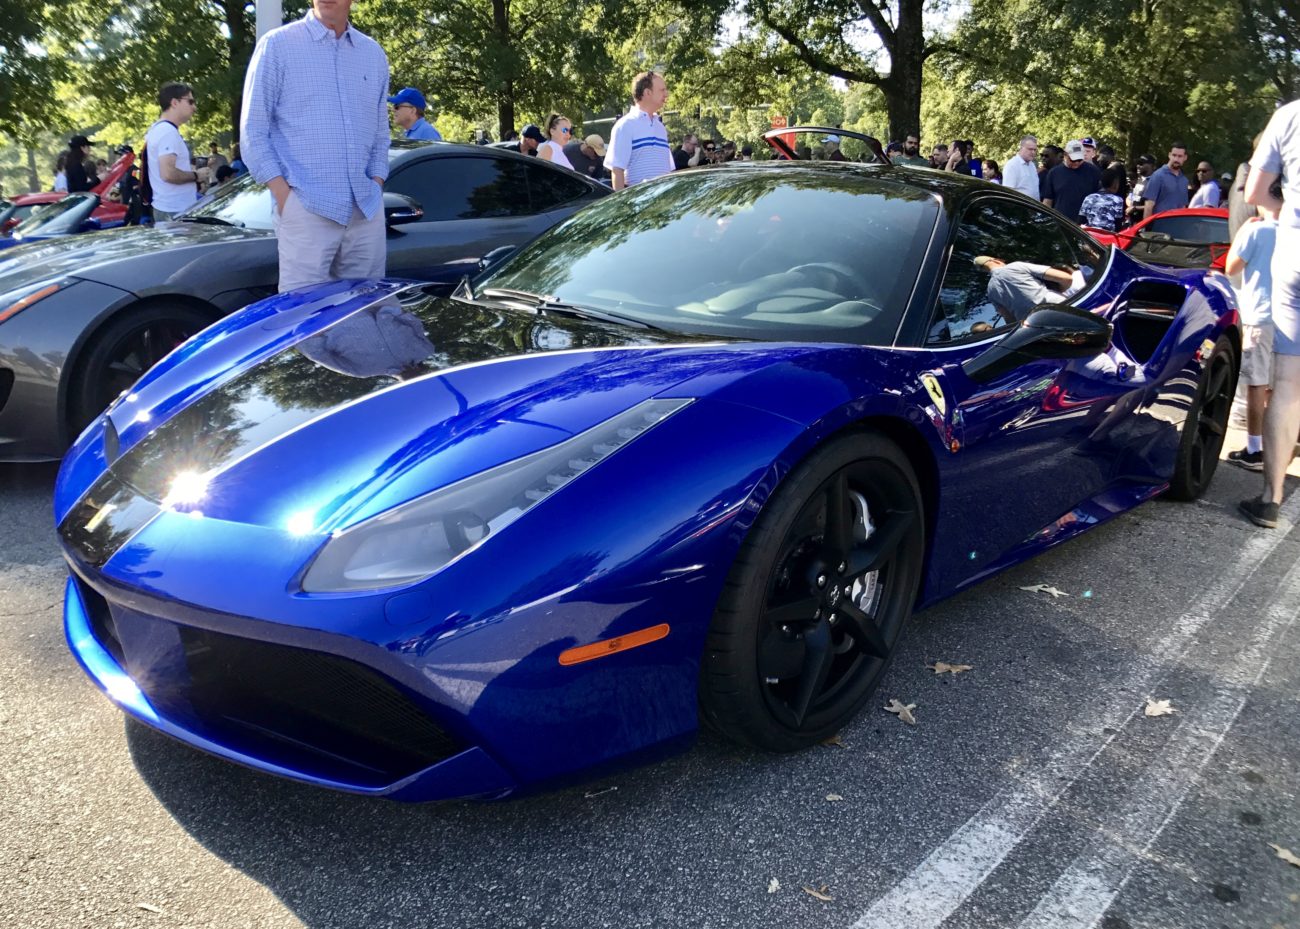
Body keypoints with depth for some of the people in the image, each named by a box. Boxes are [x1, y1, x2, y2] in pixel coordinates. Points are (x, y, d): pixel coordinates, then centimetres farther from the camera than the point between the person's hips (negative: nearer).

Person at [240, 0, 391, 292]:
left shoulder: (374, 54, 15)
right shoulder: (277, 44, 2)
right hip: (306, 210, -4)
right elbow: (253, 131, 0)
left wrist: (376, 187, 7)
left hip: (367, 211, 4)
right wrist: (283, 193, -10)